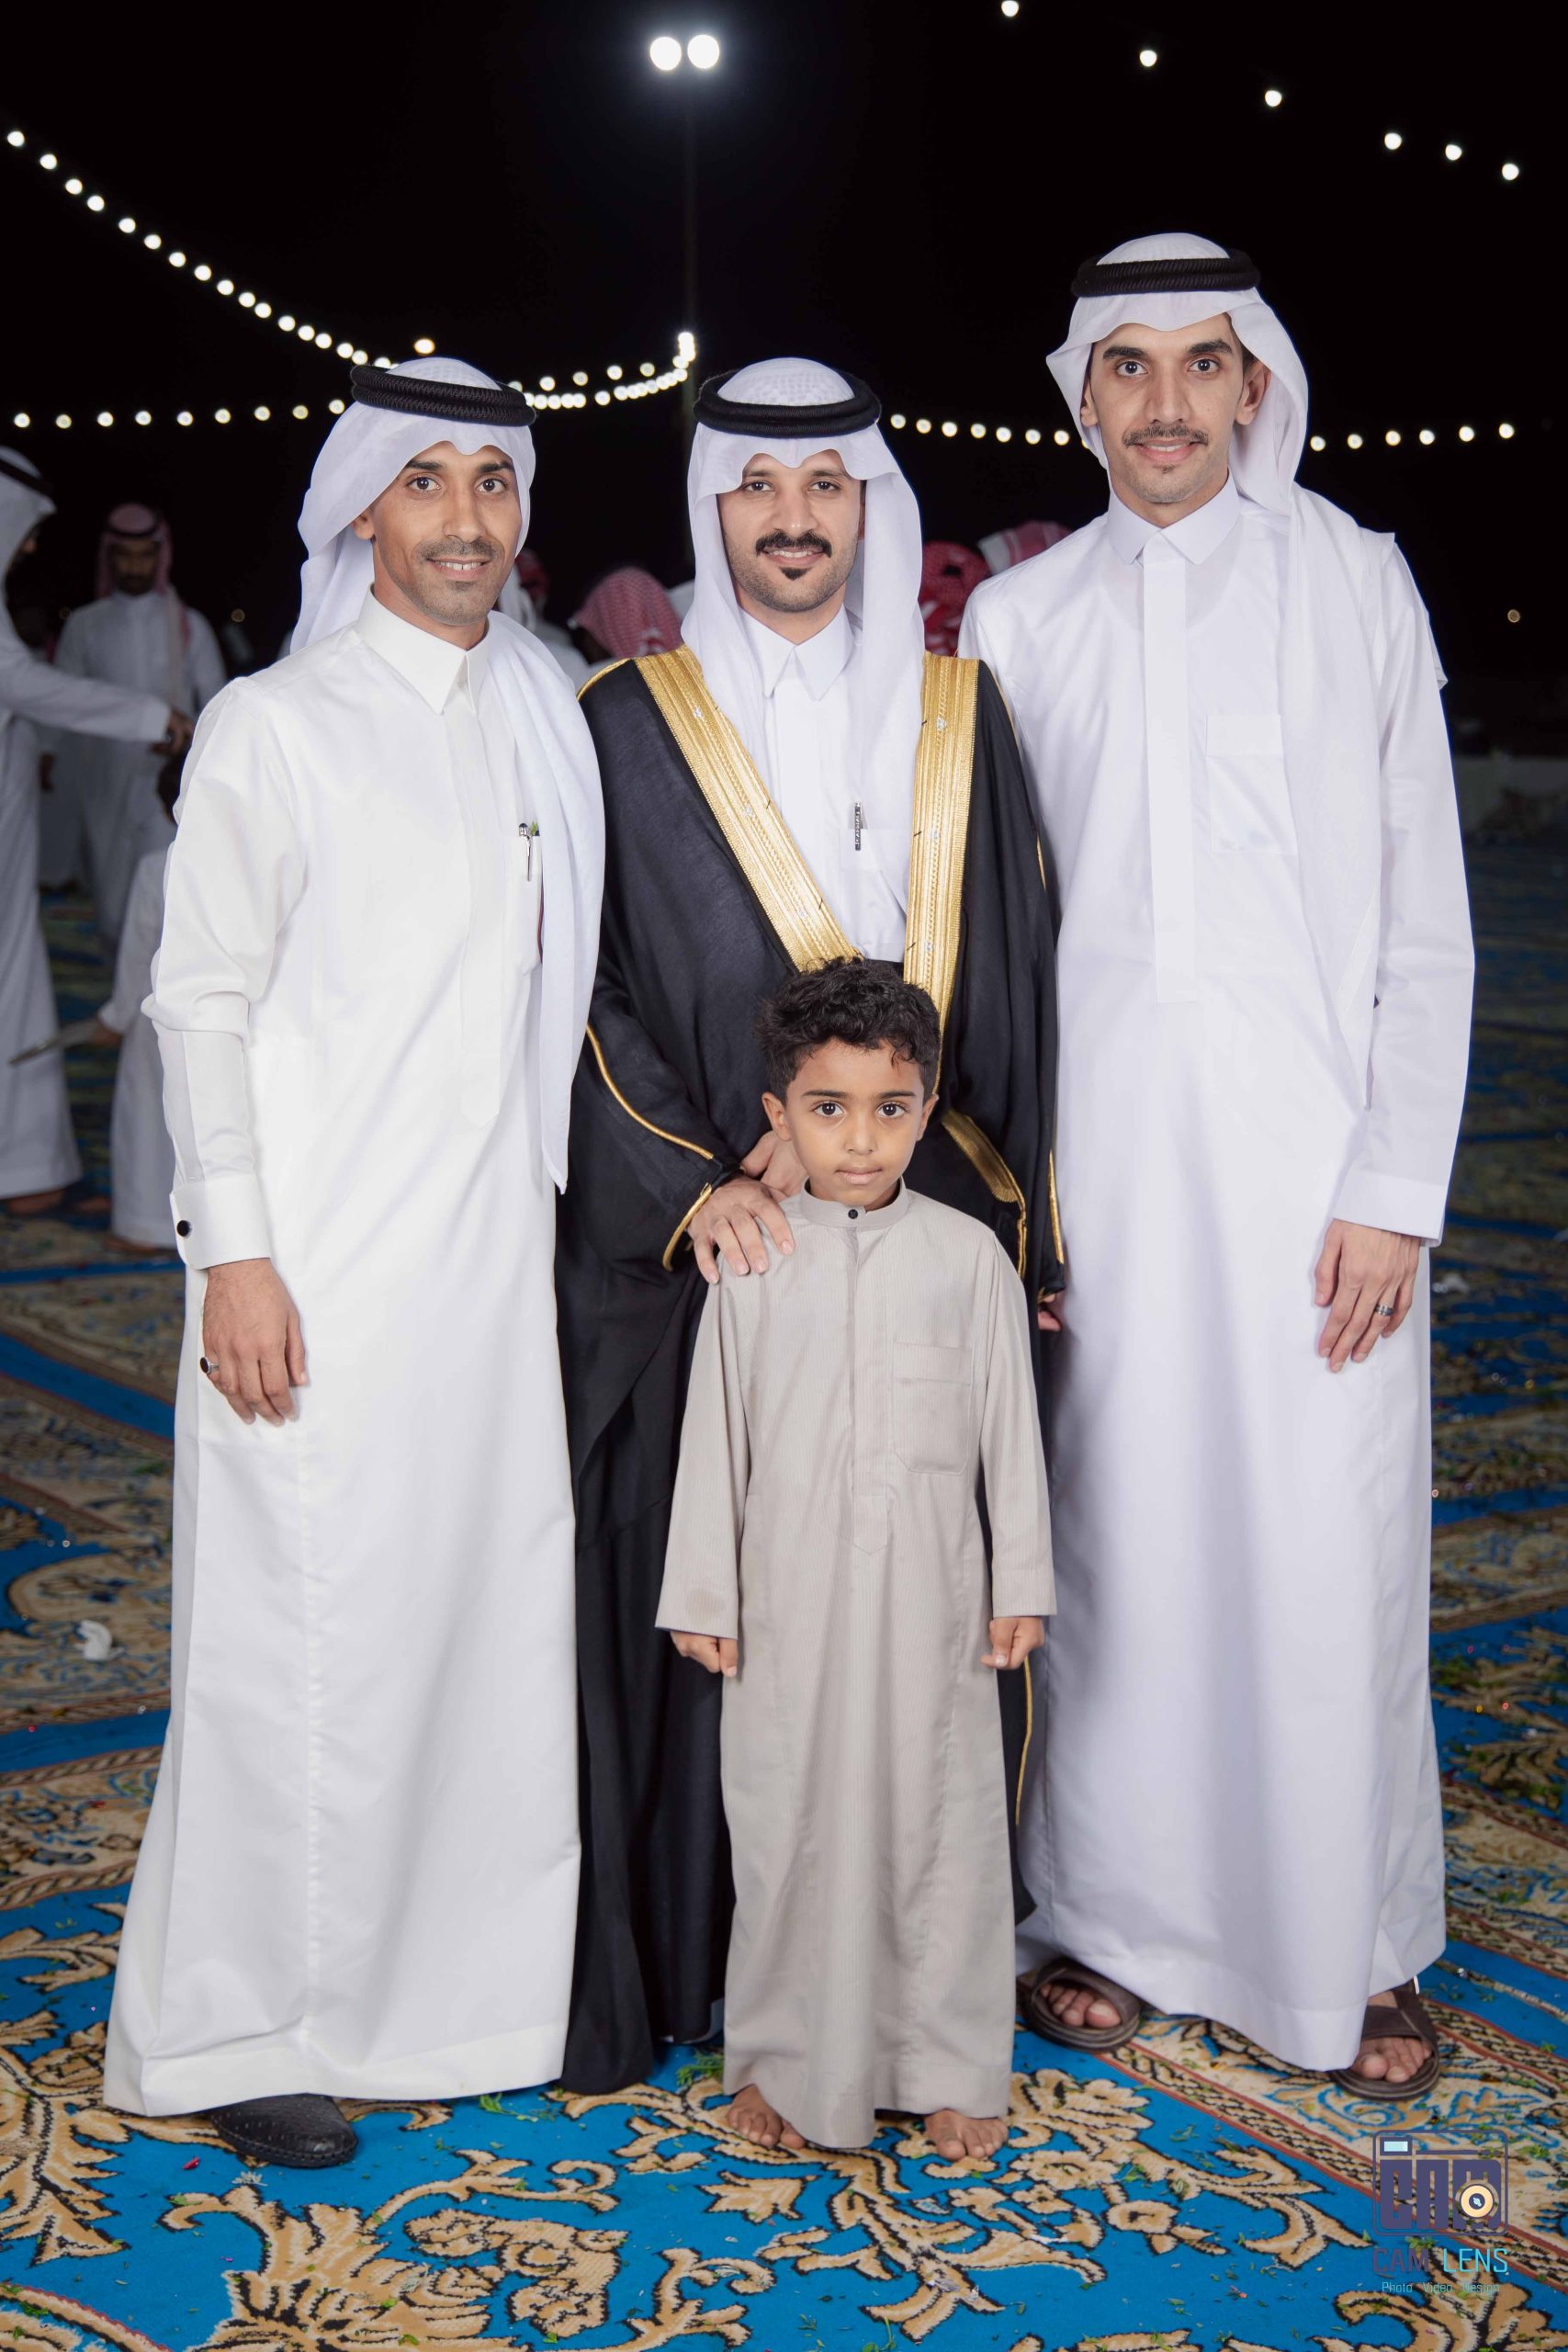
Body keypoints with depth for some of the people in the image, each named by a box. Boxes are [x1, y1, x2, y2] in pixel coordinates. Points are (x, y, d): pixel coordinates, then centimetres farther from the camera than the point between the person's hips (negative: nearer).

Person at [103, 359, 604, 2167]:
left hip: (498, 1256, 6)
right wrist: (234, 1254, -13)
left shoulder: (542, 720, 14)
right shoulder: (274, 727, -3)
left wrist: (566, 1205, 15)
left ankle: (454, 1983, 25)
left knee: (497, 1614, 9)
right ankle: (236, 2033, 13)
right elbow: (203, 1001, -6)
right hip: (321, 1276, -6)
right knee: (306, 1637, -2)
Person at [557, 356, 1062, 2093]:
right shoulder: (627, 726, 2)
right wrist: (692, 1186, -14)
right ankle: (683, 1959, 15)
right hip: (692, 1248, -2)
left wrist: (850, 1119, -6)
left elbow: (1001, 987, 6)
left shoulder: (960, 716, 9)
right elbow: (581, 993, -2)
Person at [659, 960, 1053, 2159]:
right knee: (791, 1816, 6)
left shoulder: (969, 1255, 0)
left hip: (928, 1589, 0)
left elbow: (1011, 1430, 4)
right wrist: (703, 1593, 3)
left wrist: (1021, 1584, 3)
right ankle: (785, 2059, 22)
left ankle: (951, 2064, 21)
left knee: (940, 1812, 6)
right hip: (791, 1591, 0)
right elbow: (717, 1434, 3)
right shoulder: (756, 1263, 0)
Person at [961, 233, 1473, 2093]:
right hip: (1100, 1153, 2)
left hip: (1315, 1150, -1)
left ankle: (1351, 1948, 17)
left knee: (1332, 1554, 0)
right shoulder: (1020, 618, 9)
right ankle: (1119, 1919, 23)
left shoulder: (1354, 581, 4)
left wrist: (1394, 1189, -6)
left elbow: (1427, 916, 1)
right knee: (1112, 1539, 6)